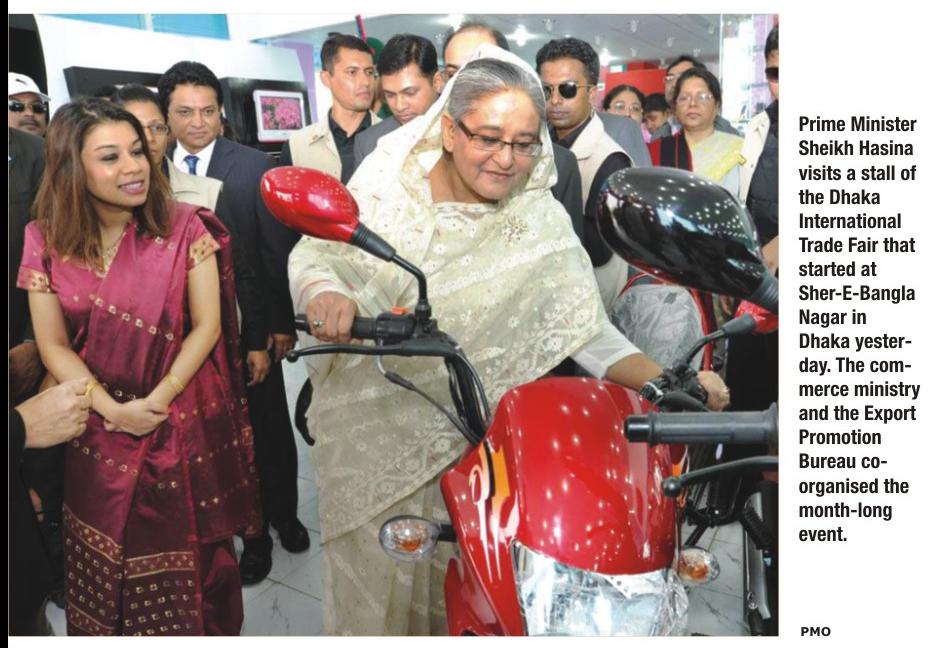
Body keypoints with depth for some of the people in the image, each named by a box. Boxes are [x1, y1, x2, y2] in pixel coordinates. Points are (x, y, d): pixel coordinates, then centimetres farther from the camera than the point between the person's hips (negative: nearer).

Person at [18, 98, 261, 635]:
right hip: (100, 431, 2)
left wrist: (157, 400, -17)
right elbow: (53, 345, -3)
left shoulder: (185, 226, -8)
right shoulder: (45, 240, -4)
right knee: (106, 564, 15)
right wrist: (112, 409, -16)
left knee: (188, 554, 10)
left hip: (186, 422, -1)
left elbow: (207, 325, -9)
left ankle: (200, 626, 35)